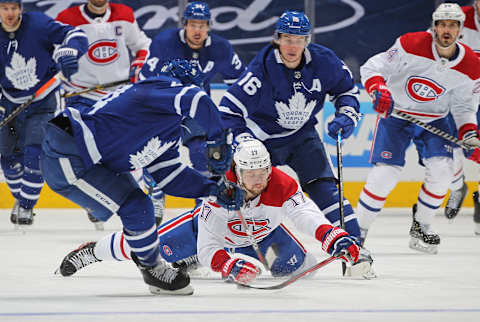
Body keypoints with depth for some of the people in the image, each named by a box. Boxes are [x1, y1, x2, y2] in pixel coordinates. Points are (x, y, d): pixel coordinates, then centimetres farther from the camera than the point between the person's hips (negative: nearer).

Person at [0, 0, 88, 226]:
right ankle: (21, 198, 34)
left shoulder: (38, 25, -19)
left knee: (34, 154, -16)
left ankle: (27, 205, 0)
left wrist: (68, 52, -44)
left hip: (43, 102, -4)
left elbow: (75, 35, -23)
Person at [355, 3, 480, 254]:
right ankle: (357, 231, -1)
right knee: (385, 173, -15)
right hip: (395, 114, -3)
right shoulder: (411, 45, -20)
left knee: (441, 169, -16)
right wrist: (379, 90, -34)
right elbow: (372, 68, -15)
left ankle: (421, 226, 7)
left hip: (434, 120, 3)